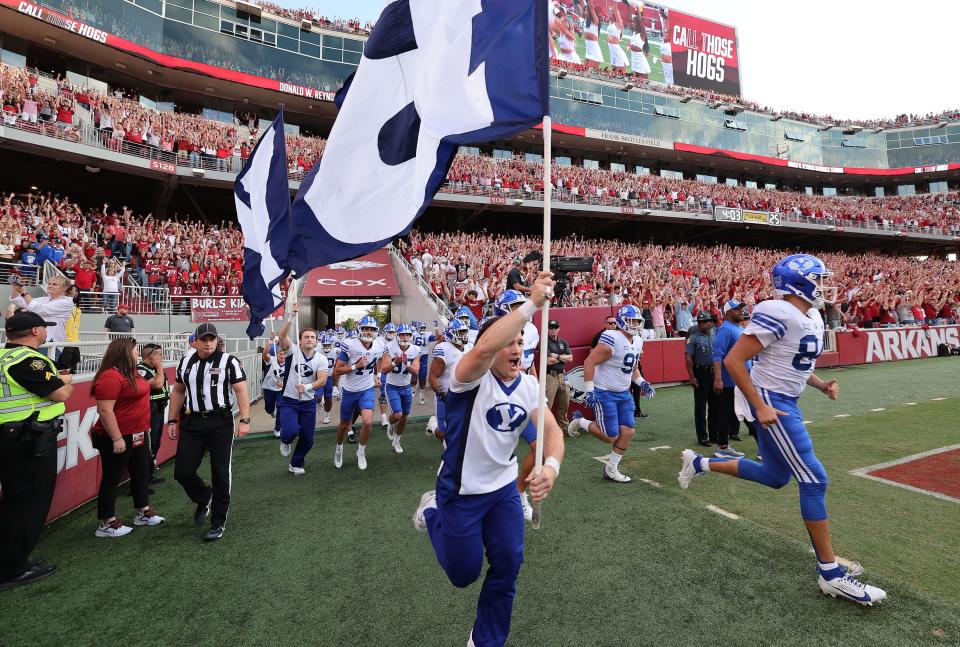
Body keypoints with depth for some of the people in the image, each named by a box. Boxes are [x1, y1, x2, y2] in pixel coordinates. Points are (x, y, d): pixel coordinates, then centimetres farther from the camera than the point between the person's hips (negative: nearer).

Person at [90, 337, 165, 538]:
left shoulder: (131, 373, 9)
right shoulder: (110, 377, -21)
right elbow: (104, 411, -24)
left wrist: (144, 430, 23)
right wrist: (117, 439, -24)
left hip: (138, 435, 10)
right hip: (118, 439, -10)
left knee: (142, 472, 17)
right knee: (112, 478, 4)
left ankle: (143, 513, 31)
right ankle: (106, 524, 17)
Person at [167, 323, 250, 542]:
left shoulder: (228, 361, -5)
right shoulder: (186, 362, 10)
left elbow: (241, 391, -9)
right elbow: (178, 392, 18)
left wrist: (244, 420, -18)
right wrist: (172, 421, 14)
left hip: (221, 422, -4)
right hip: (192, 423, 4)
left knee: (220, 475, 1)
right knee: (182, 473, 3)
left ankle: (218, 522, 17)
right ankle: (204, 498, 36)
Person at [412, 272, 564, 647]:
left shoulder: (528, 385, -5)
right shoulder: (473, 377, -24)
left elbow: (551, 429, -15)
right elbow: (484, 349, -48)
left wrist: (551, 466, -36)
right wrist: (531, 304, -49)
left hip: (504, 488, 5)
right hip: (461, 491, -5)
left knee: (507, 567, 9)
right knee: (464, 574, 10)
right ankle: (433, 514, 38)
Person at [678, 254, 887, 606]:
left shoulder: (812, 318, 11)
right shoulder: (778, 314, -20)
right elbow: (734, 360, -23)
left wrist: (821, 385, 5)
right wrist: (760, 407, -23)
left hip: (786, 401, 10)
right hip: (770, 402, -10)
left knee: (775, 477, 18)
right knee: (813, 480, -6)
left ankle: (700, 463, 32)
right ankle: (830, 573, 8)